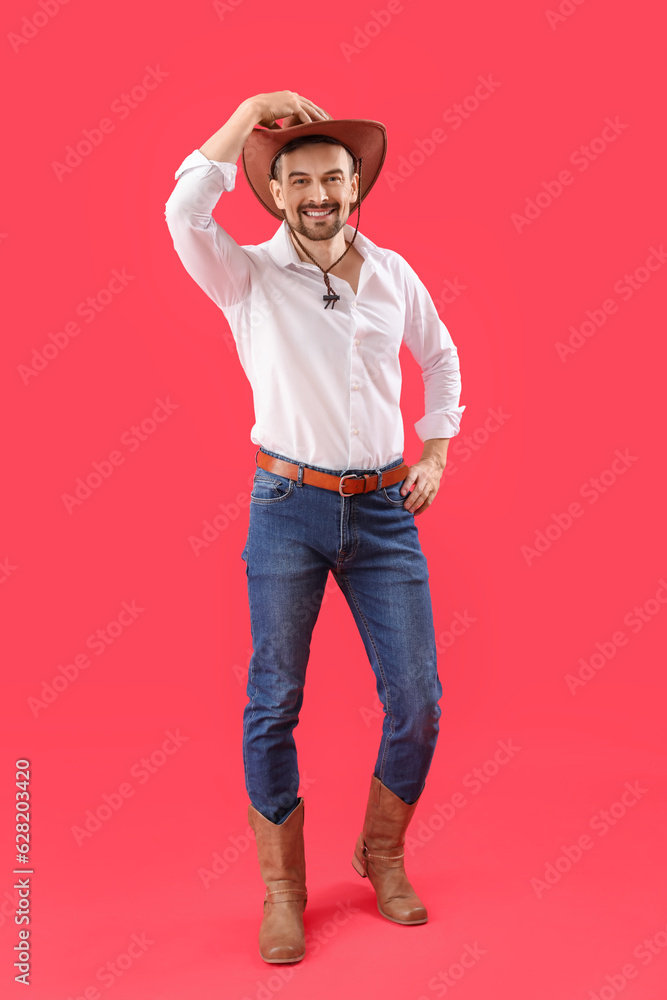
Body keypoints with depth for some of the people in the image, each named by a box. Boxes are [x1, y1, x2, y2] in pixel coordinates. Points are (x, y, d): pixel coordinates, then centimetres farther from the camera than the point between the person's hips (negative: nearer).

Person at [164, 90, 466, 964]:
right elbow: (184, 213, -20)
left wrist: (435, 453, 14)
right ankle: (283, 891, 21)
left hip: (385, 510, 3)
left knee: (417, 702, 3)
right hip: (289, 507, -2)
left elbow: (441, 357, 23)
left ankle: (383, 856, 29)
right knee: (274, 702, 3)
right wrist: (250, 112, -13)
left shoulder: (393, 274, 8)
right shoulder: (249, 277, -1)